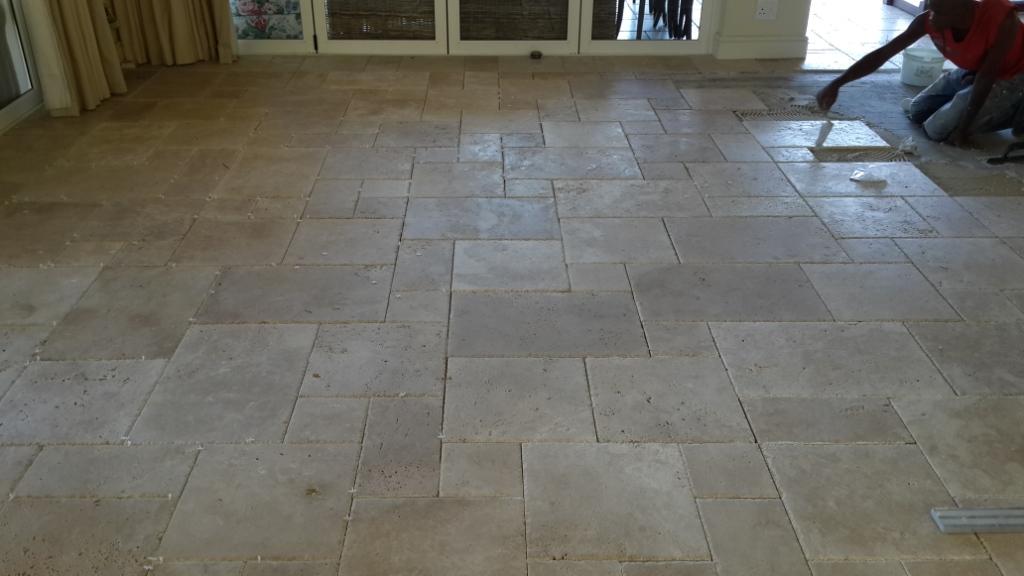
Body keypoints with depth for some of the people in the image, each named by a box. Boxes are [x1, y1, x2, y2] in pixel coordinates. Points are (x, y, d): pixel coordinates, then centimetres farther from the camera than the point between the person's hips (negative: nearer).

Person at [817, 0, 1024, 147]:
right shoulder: (928, 21, -24)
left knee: (939, 129, -14)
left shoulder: (1001, 19, -38)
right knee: (917, 113, 9)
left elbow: (987, 77, -30)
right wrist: (837, 84, -32)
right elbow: (882, 54, -23)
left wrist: (964, 126, -27)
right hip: (970, 70, 6)